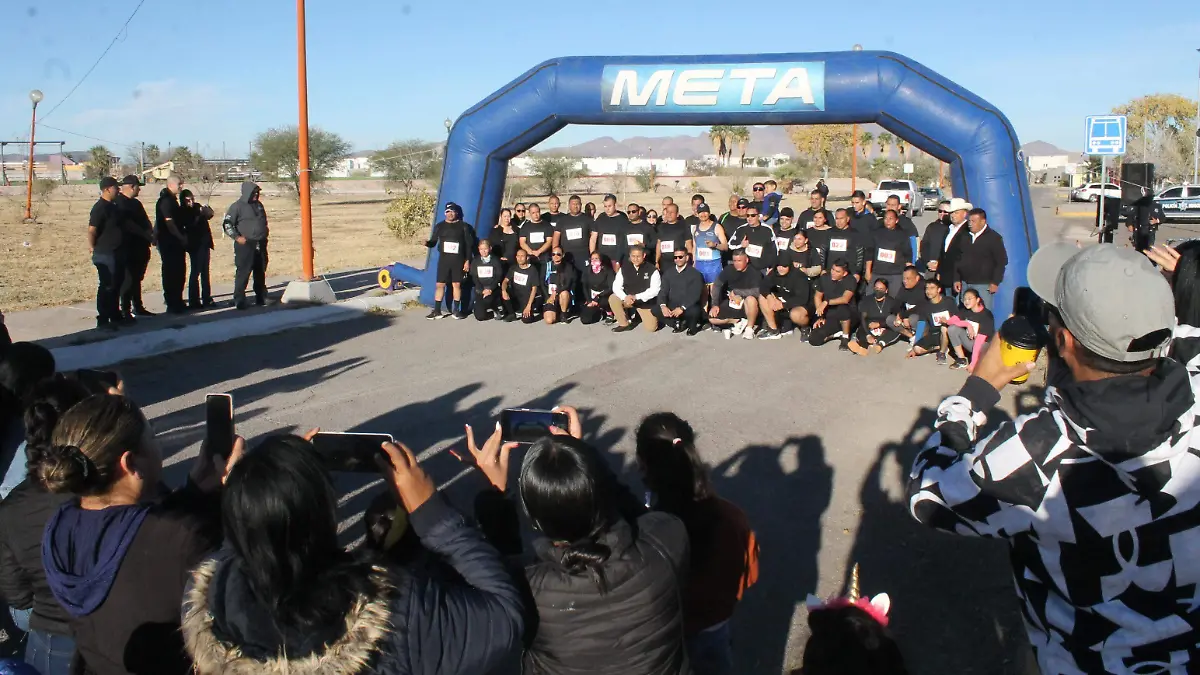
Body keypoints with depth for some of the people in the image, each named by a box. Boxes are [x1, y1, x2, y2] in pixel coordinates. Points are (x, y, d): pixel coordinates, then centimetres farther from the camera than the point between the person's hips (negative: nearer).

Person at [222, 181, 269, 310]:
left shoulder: (259, 205, 15)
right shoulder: (237, 206, -5)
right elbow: (227, 224, -7)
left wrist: (265, 231, 17)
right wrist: (237, 237, -16)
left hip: (261, 245, 6)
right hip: (245, 244, -6)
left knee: (261, 272, 11)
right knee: (243, 272, -8)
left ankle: (261, 297, 22)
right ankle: (239, 300, -5)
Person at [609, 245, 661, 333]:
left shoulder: (651, 270, -13)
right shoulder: (624, 268, -5)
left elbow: (655, 290, -18)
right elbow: (616, 286, -7)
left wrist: (636, 297, -27)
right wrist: (625, 297, -27)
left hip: (645, 302, -2)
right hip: (628, 299, 2)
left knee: (651, 327, -12)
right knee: (613, 298, -25)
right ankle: (624, 324, -5)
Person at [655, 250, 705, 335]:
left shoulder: (695, 274, -4)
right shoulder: (668, 272, 10)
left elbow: (695, 295, -15)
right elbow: (663, 291, 3)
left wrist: (682, 308, -28)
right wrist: (663, 305, -18)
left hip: (688, 307, -4)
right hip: (672, 306, 4)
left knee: (694, 311, -37)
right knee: (655, 310, -21)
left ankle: (692, 326, 0)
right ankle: (678, 323, 0)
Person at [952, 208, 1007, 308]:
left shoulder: (994, 237, -4)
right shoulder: (964, 237, 11)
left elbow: (1002, 261, -5)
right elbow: (957, 259, 15)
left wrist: (995, 282, -10)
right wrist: (956, 279, 7)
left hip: (984, 285, -5)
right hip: (965, 284, 5)